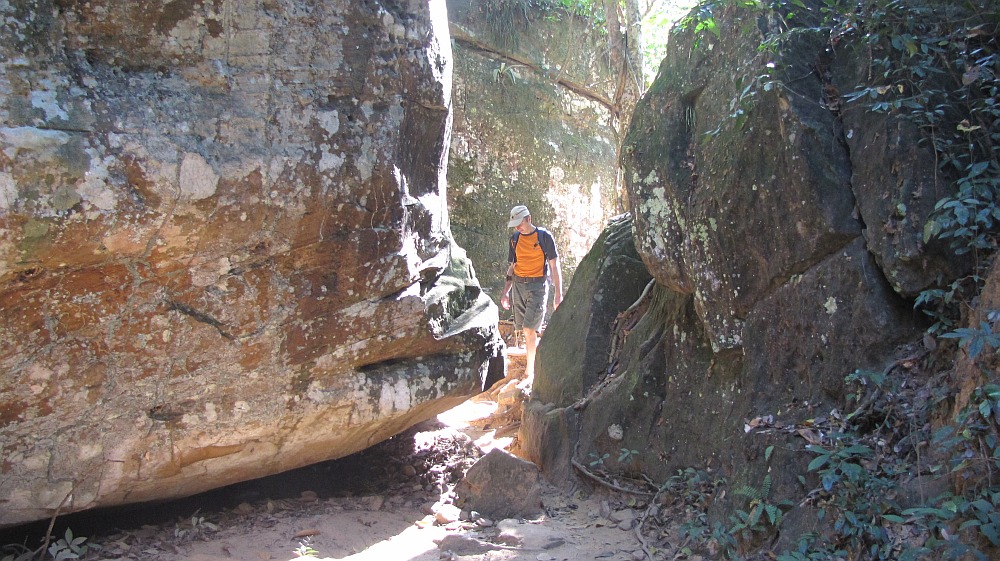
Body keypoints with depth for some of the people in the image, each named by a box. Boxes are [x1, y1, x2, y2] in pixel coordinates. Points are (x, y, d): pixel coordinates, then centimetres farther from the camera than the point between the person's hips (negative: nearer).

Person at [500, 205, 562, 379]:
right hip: (518, 286, 5)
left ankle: (529, 371, -6)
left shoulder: (544, 236, -2)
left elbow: (555, 267, 0)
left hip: (537, 286, -5)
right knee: (526, 330, 3)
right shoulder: (515, 239, 13)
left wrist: (558, 293, -5)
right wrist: (506, 292, 15)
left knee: (529, 328, -13)